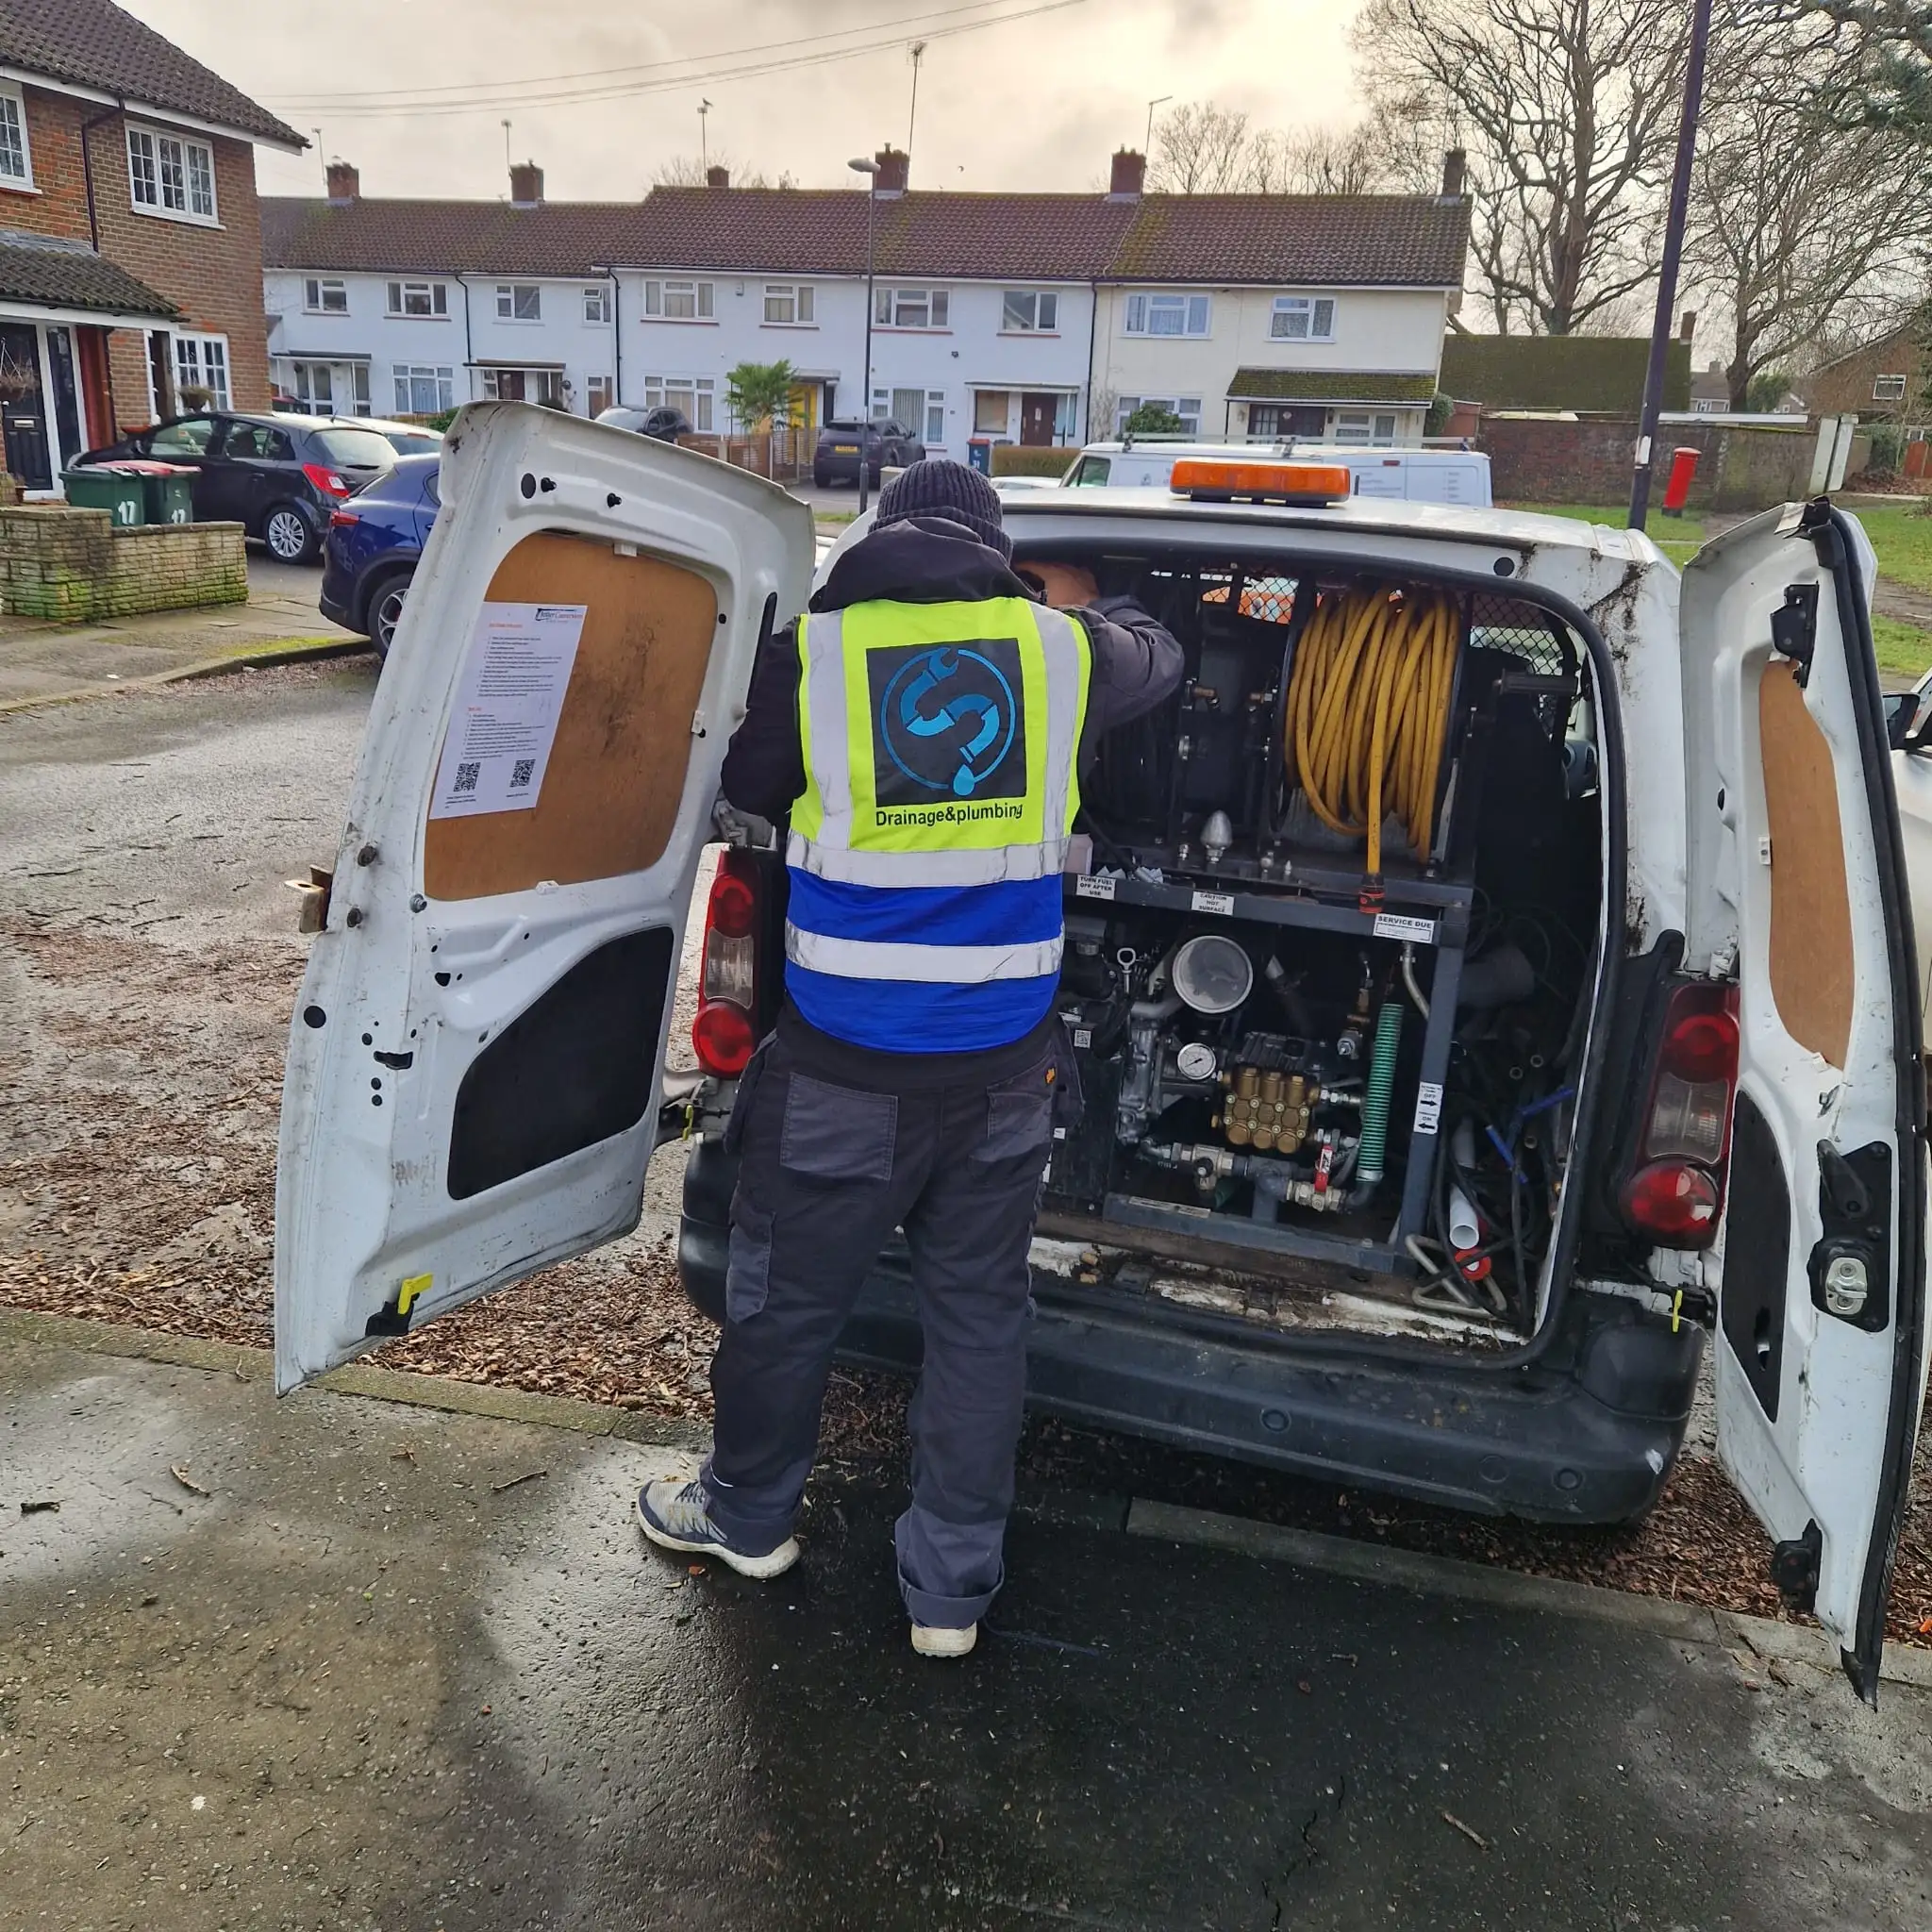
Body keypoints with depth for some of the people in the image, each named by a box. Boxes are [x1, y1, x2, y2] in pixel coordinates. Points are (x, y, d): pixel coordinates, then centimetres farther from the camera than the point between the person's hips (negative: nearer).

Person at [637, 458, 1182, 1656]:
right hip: (1005, 1063, 3)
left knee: (787, 1300, 18)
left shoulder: (811, 654, -6)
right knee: (980, 1315, 16)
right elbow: (1159, 658, 24)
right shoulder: (1063, 648, 0)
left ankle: (747, 1515, 42)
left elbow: (750, 785, 11)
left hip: (845, 1067, -2)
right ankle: (953, 1589, 30)